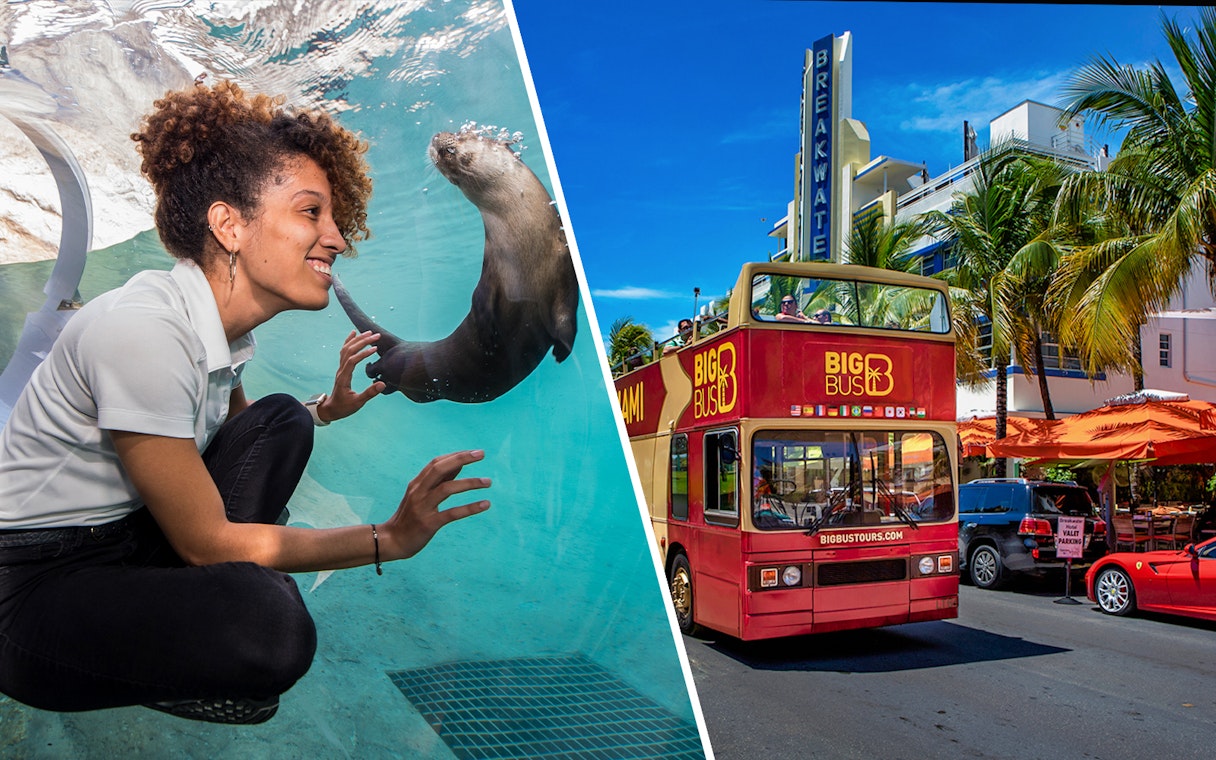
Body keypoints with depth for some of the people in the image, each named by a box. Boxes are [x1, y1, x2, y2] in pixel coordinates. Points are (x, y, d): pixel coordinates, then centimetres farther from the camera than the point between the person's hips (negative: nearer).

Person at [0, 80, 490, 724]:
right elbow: (207, 543, -23)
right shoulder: (141, 330, -27)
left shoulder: (224, 322, -1)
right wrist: (388, 539, -22)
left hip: (125, 538, 9)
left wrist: (328, 409, 7)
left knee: (280, 421, 3)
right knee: (271, 632, -32)